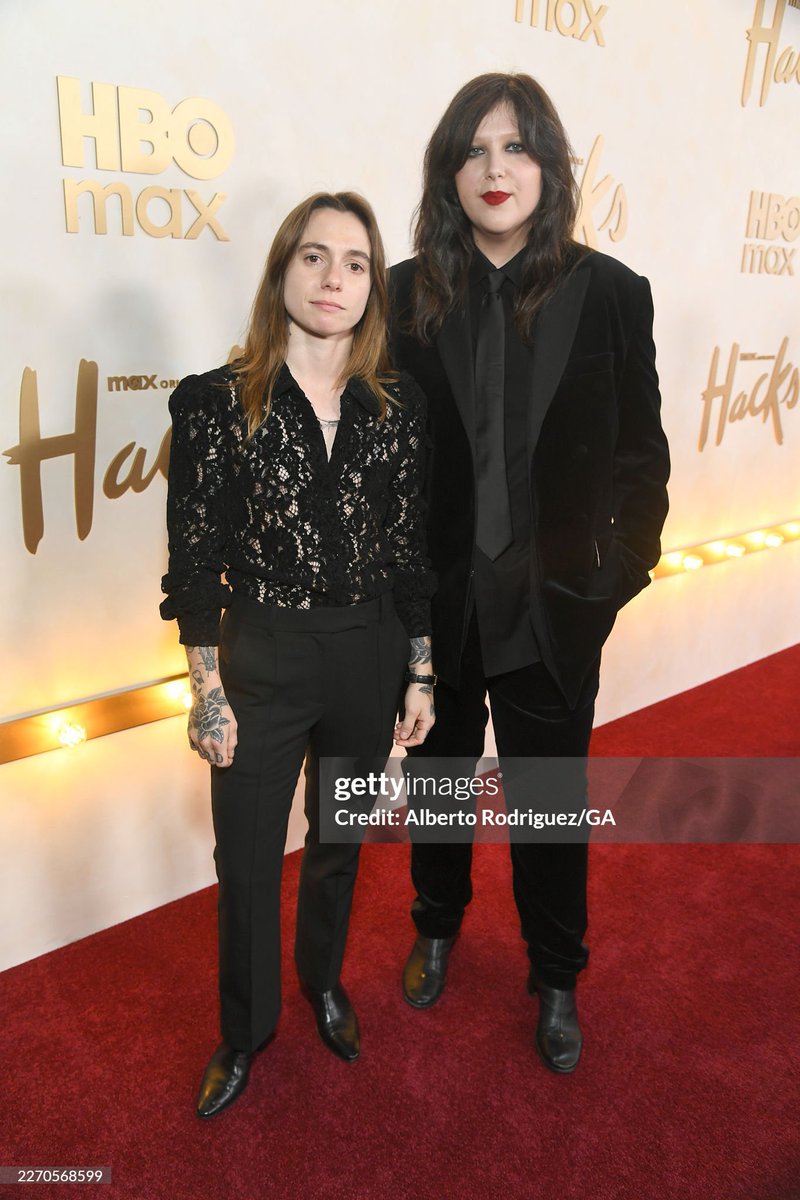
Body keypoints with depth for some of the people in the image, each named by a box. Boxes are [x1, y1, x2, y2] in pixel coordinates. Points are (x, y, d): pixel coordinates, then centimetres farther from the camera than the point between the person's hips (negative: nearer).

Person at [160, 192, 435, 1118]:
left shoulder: (397, 404, -1)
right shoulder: (216, 402, -9)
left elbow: (409, 548, 3)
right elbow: (195, 557, -7)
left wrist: (420, 677, 4)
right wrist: (207, 690, -7)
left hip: (369, 658, 3)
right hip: (261, 659, -2)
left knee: (339, 842, 21)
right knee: (248, 859, 12)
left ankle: (324, 981, 50)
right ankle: (244, 1031, 39)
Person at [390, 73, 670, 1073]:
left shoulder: (610, 294, -3)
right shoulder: (409, 293, -3)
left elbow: (639, 451, 1)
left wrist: (621, 565, -4)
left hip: (551, 608, 0)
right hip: (435, 600, 1)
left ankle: (556, 981, 40)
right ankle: (437, 926, 49)